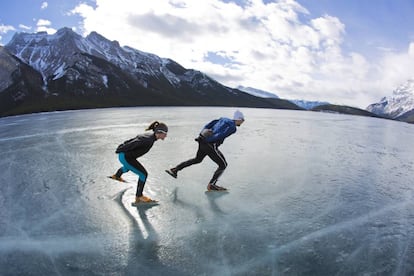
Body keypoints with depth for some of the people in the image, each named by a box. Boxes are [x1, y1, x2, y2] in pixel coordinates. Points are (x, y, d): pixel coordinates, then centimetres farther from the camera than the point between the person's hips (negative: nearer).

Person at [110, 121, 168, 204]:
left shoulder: (150, 136, 0)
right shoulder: (148, 139, -29)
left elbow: (134, 140, 11)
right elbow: (133, 143, -29)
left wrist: (122, 148, 21)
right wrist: (119, 150, -17)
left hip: (125, 155, 10)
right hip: (126, 157, -10)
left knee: (126, 168, 41)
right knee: (143, 174, -9)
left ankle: (116, 176, 74)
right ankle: (138, 197, 3)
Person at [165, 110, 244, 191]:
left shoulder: (223, 119, 19)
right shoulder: (233, 127, -6)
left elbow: (209, 124, 16)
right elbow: (221, 135, -19)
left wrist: (201, 134, 10)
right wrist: (210, 140, -16)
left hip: (202, 141, 9)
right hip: (211, 146, -9)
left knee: (197, 159, 30)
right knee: (223, 165, 6)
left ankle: (174, 170, 33)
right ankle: (211, 185, 6)